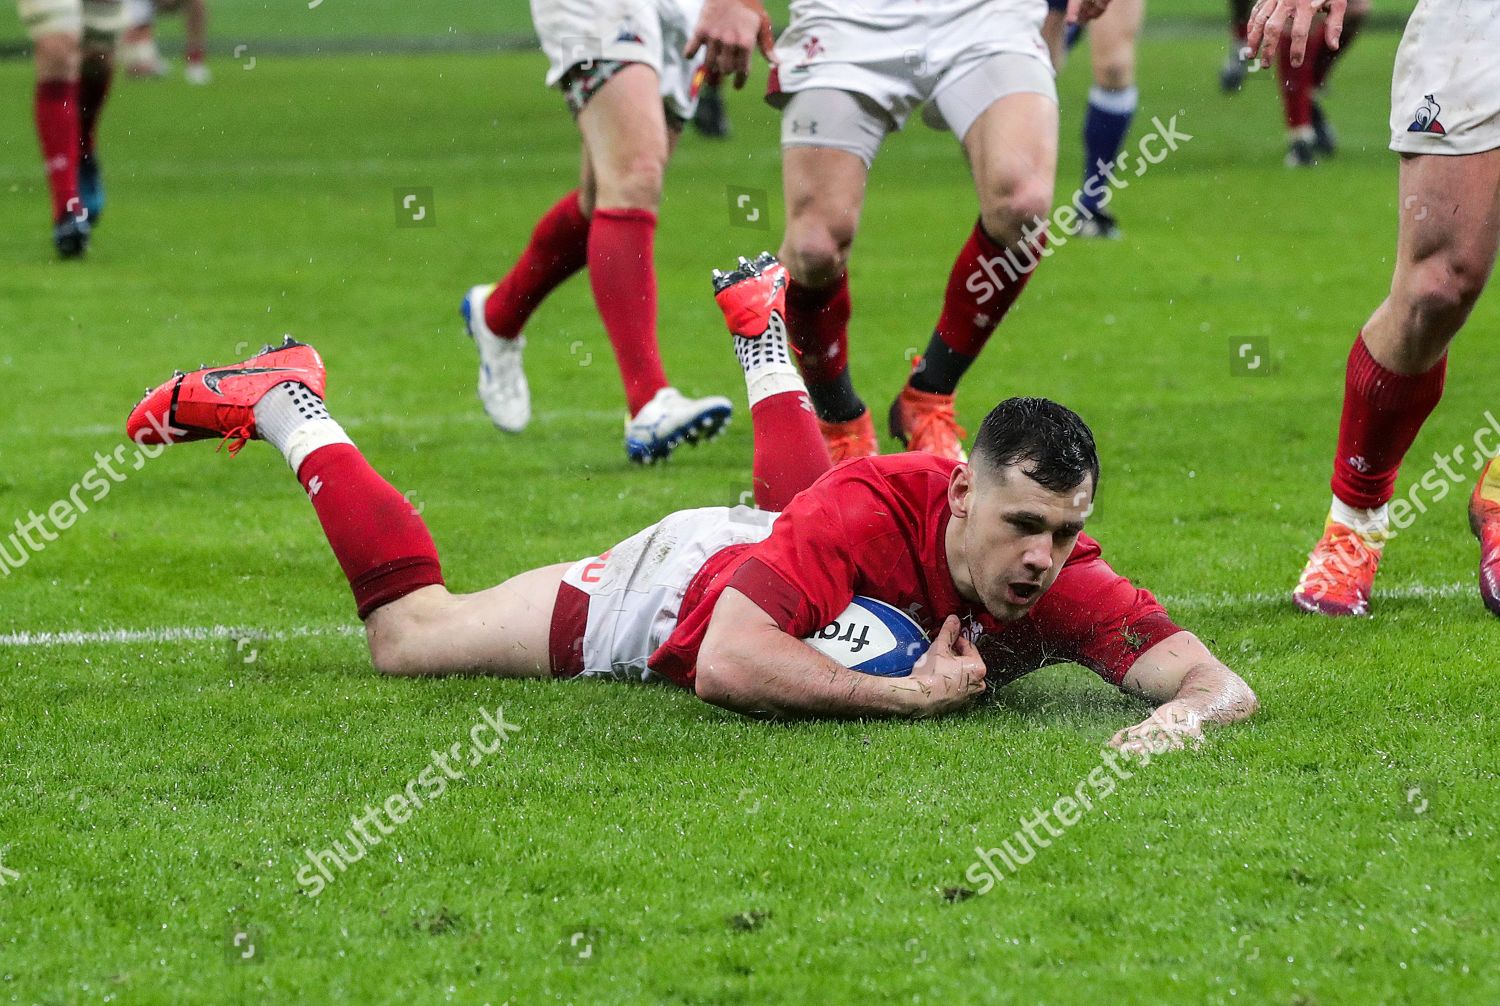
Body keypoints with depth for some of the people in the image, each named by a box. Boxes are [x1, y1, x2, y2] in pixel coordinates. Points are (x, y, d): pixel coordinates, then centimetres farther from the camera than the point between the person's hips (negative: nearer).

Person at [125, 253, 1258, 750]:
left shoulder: (1063, 582, -37)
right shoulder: (875, 509, -46)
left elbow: (1226, 685, -39)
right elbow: (724, 664, -48)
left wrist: (1182, 717, -61)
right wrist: (905, 697, -50)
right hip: (686, 578, -5)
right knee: (409, 633, 10)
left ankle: (766, 326, 68)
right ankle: (282, 404, 28)